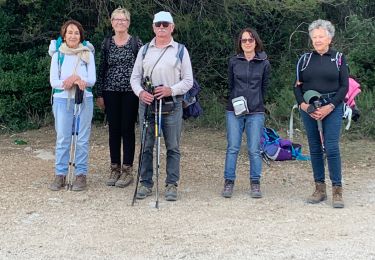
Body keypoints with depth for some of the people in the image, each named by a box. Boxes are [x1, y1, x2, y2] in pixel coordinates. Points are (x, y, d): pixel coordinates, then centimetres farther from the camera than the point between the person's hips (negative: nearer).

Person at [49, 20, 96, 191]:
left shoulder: (87, 54, 6)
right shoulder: (57, 55, 6)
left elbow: (92, 80, -1)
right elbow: (53, 81, -2)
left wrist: (73, 78, -17)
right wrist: (76, 81, -15)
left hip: (84, 100, 0)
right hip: (62, 100, 0)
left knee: (82, 139, 2)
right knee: (62, 139, 1)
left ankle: (81, 174, 10)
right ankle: (60, 174, 10)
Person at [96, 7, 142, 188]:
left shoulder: (136, 43, 0)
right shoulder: (106, 43, 8)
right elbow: (102, 69, 9)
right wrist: (99, 94, 5)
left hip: (130, 92, -3)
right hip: (111, 92, 3)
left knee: (128, 130, 1)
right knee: (114, 130, 7)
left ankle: (127, 170, 9)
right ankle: (115, 169, 16)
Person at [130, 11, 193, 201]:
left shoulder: (180, 50, 6)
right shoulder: (144, 50, 13)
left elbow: (188, 80, 3)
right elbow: (135, 77, 12)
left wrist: (171, 90, -14)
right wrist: (140, 92, -8)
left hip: (172, 104, -2)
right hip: (147, 103, 2)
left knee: (173, 147, 0)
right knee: (146, 146, 5)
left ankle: (171, 185, 7)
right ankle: (146, 184, 13)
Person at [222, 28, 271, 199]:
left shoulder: (264, 63, 3)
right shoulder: (234, 62, 5)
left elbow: (264, 86, 10)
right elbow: (230, 85, 13)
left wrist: (255, 102, 11)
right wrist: (236, 102, 9)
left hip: (256, 112, -1)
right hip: (234, 110, 1)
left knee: (254, 150, 1)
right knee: (232, 148, 1)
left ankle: (255, 184, 12)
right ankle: (229, 182, 9)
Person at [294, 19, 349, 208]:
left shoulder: (338, 58, 4)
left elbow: (344, 86, 0)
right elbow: (297, 85, 9)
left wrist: (329, 107, -11)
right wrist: (302, 104, -8)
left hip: (332, 108, -2)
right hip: (309, 109, 3)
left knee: (332, 148, -10)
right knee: (315, 148, 5)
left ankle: (337, 190, -2)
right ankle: (319, 189, 13)